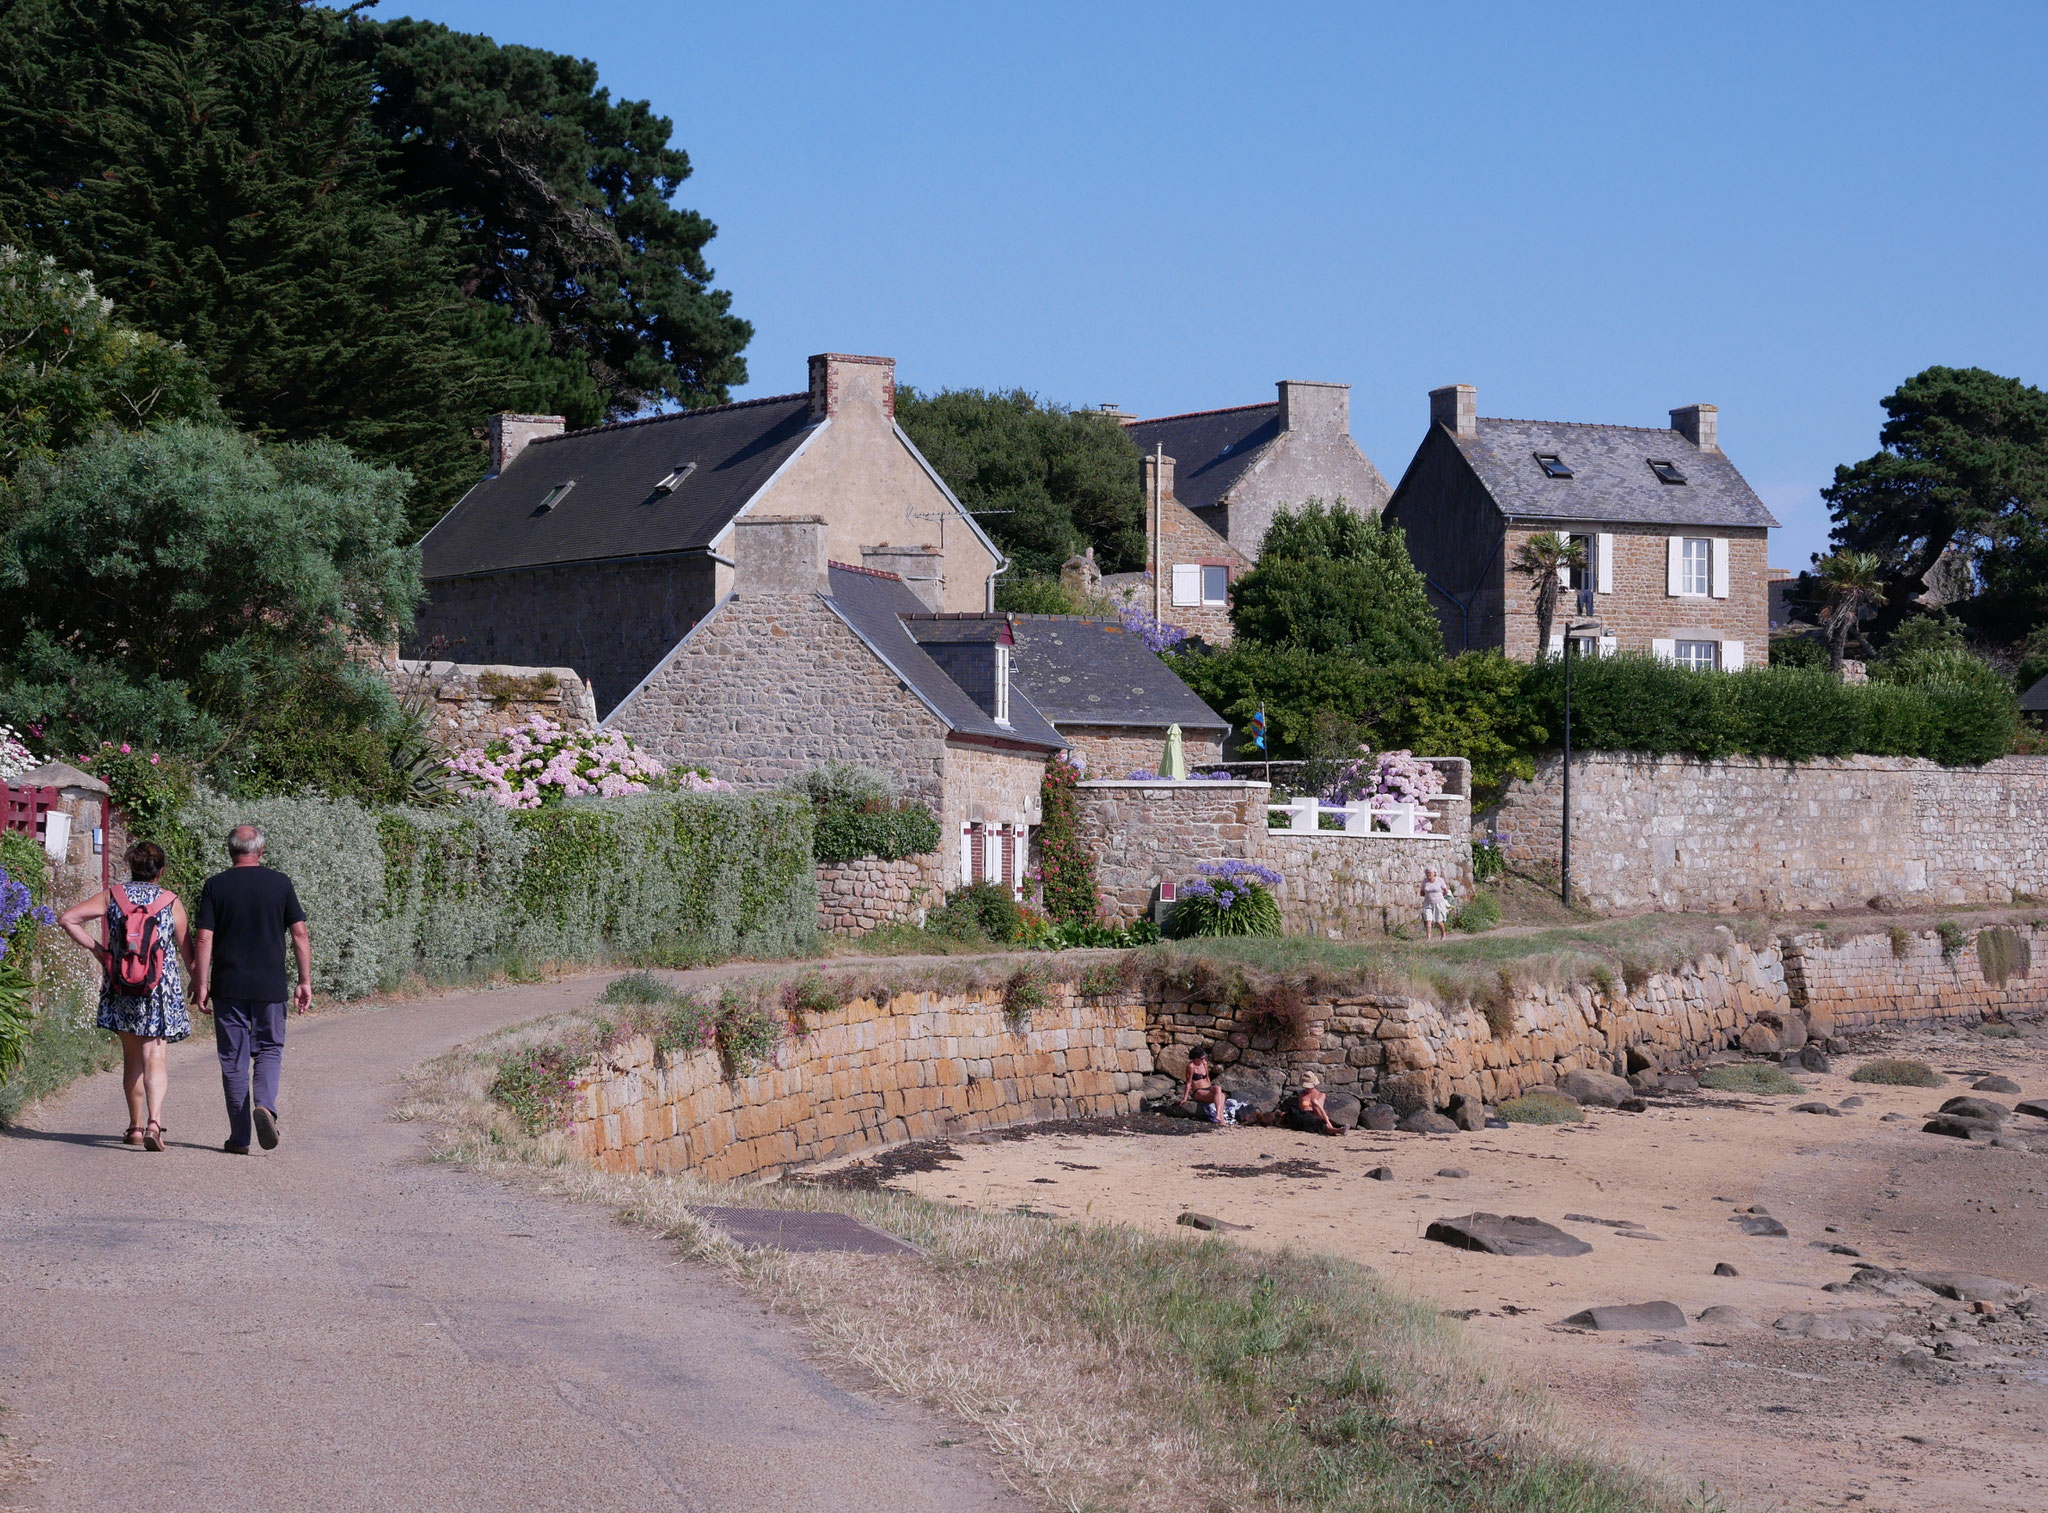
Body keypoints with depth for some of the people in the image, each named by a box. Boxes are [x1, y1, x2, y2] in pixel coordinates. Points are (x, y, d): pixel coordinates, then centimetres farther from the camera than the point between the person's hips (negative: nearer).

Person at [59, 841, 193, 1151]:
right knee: (154, 1057, -4)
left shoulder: (112, 895, 3)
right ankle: (153, 1122, -24)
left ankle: (136, 1126, 21)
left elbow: (67, 918, -4)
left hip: (121, 989, 2)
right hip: (160, 990, -2)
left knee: (132, 1058, 15)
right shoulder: (171, 902, -1)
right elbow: (187, 952, 2)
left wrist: (96, 949, 3)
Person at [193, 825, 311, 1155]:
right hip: (270, 987, 0)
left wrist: (202, 986, 0)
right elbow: (300, 935, 0)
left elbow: (204, 940, -5)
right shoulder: (280, 884, 1)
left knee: (234, 1059, 6)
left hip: (228, 987, 0)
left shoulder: (216, 886, -1)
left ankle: (239, 1137, 7)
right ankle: (265, 1105, -13)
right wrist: (305, 982, 5)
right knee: (270, 1049, 14)